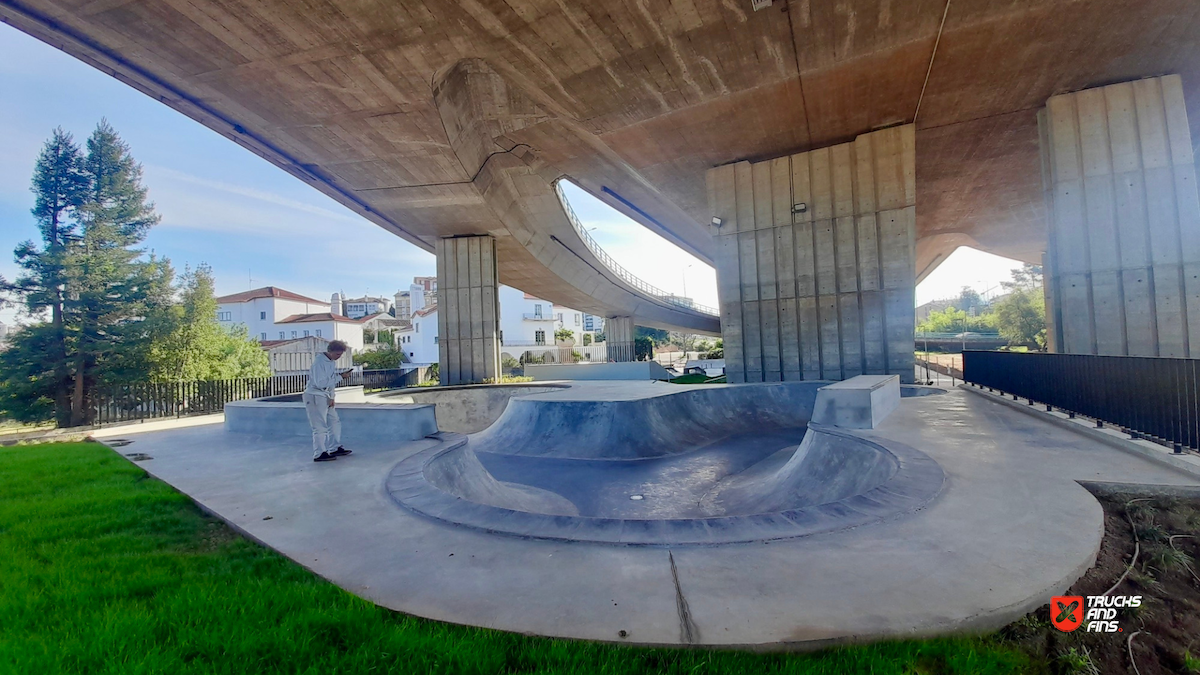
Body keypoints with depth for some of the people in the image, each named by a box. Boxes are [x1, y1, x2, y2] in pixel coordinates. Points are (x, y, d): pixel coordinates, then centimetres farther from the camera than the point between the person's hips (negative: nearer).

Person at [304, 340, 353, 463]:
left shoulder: (332, 362, 8)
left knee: (335, 423, 12)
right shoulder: (319, 362, -19)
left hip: (325, 397, 9)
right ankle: (319, 454, 4)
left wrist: (331, 397, 2)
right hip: (314, 397, -9)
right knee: (320, 427, -5)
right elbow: (320, 383, -26)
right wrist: (340, 377, -24)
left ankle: (335, 449, 23)